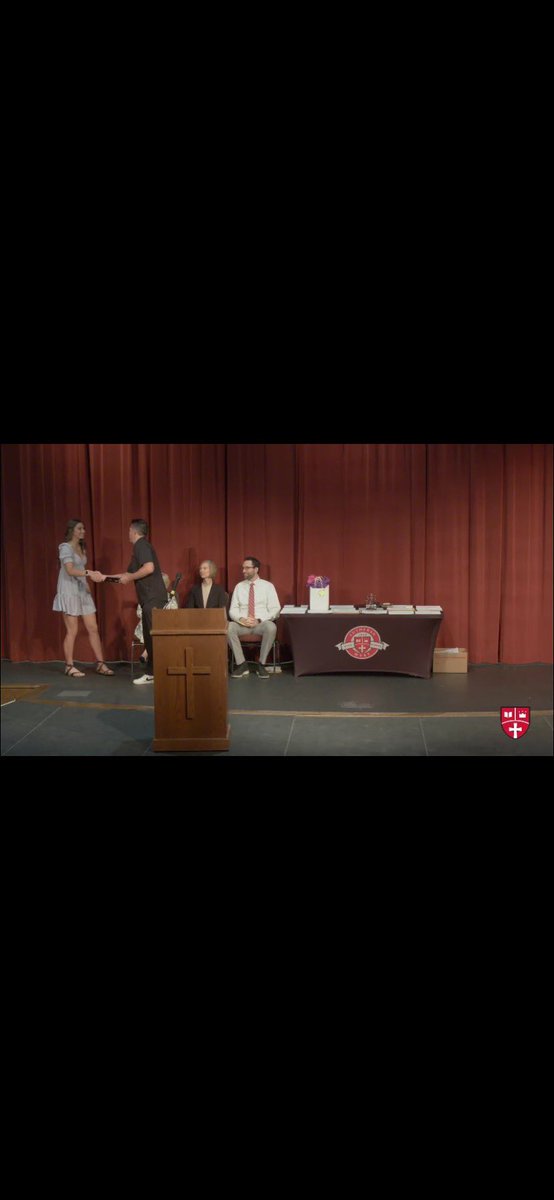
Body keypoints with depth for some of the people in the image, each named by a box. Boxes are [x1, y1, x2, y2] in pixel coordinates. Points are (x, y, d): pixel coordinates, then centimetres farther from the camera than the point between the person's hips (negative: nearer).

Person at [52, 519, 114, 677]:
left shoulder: (81, 547, 16)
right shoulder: (65, 547, -9)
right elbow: (70, 570, -23)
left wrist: (94, 575, 3)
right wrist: (89, 573, -33)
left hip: (82, 591, 8)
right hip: (69, 591, -7)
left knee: (93, 628, 3)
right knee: (72, 631, -4)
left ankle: (100, 664, 6)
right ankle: (69, 666, 5)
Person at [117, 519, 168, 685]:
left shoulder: (141, 545, -8)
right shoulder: (141, 546, 22)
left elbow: (149, 568, -24)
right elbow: (130, 572, 27)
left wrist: (129, 578, -11)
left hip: (153, 598, -10)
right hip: (150, 599, 10)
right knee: (150, 637, 10)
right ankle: (154, 673, 14)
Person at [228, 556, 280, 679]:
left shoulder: (268, 586, 4)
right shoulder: (239, 586, 12)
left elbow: (275, 609, -4)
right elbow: (232, 610, 7)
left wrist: (259, 620, -18)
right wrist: (241, 619, -16)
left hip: (262, 623, -2)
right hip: (242, 623, 2)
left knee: (271, 627, -38)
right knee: (228, 627, -31)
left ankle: (262, 664, -21)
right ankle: (241, 664, -19)